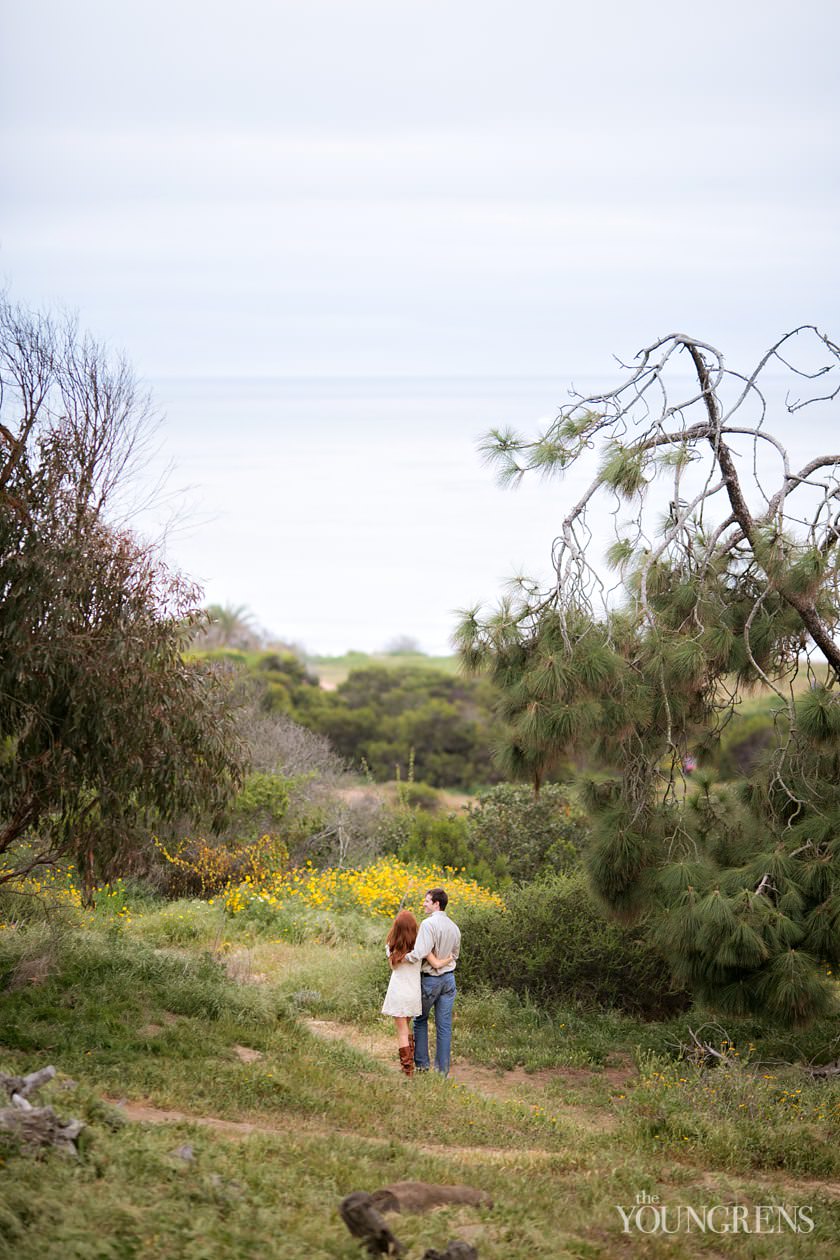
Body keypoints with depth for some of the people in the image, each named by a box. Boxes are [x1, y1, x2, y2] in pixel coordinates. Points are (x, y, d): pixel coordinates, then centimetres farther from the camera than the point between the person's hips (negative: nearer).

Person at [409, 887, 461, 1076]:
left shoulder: (429, 924, -19)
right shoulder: (454, 927, 5)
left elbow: (420, 952, -28)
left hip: (430, 980, -5)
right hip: (449, 978, 6)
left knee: (420, 1020, 14)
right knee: (444, 1025, 6)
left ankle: (421, 1063, 15)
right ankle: (442, 1069, 7)